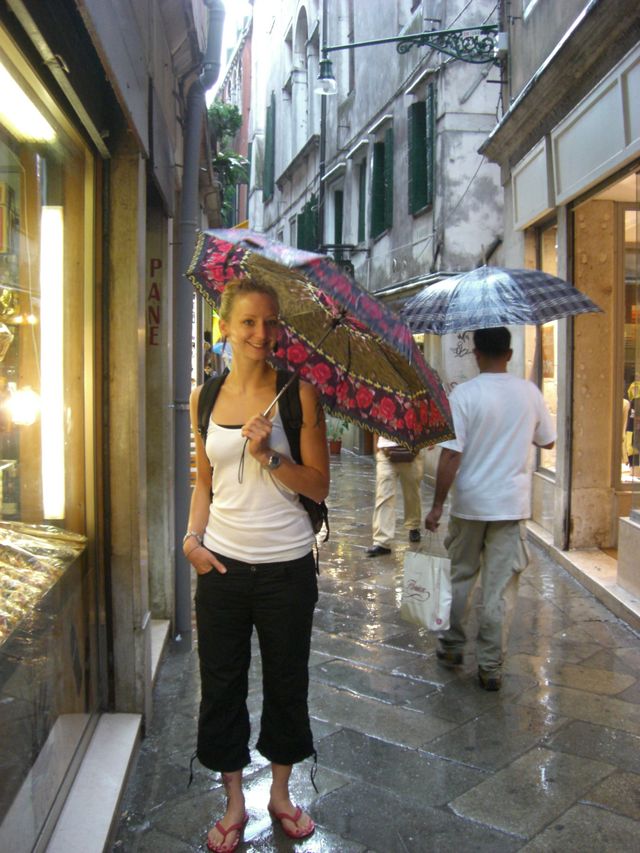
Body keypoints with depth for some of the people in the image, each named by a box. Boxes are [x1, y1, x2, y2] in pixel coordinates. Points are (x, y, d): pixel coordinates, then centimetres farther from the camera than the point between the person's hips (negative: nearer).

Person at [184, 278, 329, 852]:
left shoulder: (297, 393, -6)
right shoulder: (206, 397, 4)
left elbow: (319, 486, -7)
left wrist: (269, 455, -22)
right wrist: (193, 536, -1)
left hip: (286, 566, -2)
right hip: (221, 564, 3)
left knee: (287, 681, 14)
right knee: (222, 683, 12)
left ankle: (280, 792, 38)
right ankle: (234, 803, 34)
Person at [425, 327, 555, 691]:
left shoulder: (464, 394, -12)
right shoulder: (530, 392, -1)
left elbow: (451, 456, -15)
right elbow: (548, 441, 13)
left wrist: (437, 505, -7)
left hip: (470, 503, -1)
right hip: (513, 504, 2)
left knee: (461, 577, 17)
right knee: (501, 587, 6)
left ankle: (452, 646, 31)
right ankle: (491, 667, 12)